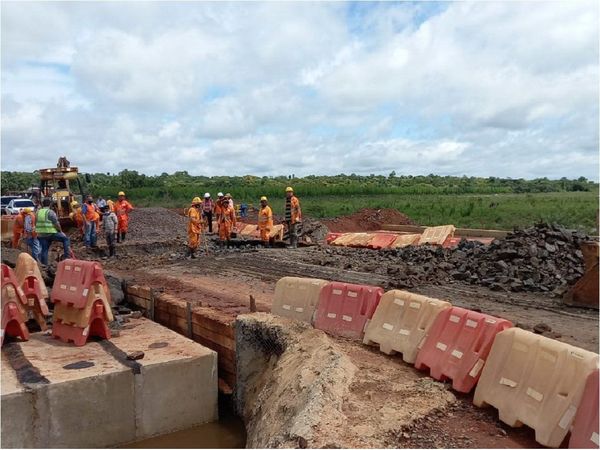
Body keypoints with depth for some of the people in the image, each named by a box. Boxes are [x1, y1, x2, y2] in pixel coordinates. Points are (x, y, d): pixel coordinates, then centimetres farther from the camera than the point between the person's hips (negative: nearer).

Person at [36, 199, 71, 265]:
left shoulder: (38, 212, 11)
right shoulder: (50, 212, -8)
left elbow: (35, 223, 15)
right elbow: (56, 223, -11)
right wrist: (61, 231, 1)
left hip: (41, 234, 6)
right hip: (51, 233, -6)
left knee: (44, 250, 10)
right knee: (66, 239, 8)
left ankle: (44, 264, 13)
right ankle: (66, 255, -2)